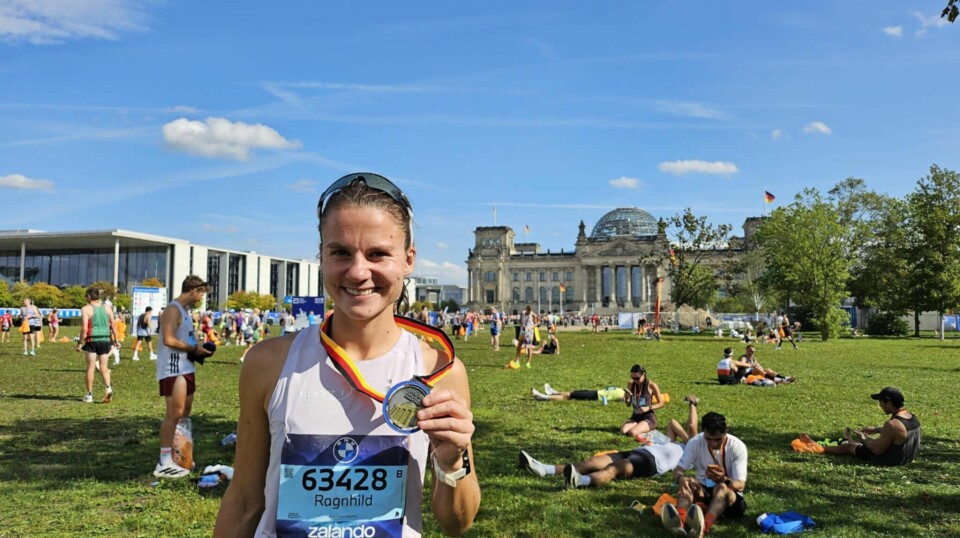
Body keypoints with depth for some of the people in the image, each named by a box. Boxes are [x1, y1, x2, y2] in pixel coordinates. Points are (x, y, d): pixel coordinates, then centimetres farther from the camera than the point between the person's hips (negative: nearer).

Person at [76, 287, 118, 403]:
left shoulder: (86, 309, -5)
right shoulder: (107, 308, 7)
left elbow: (84, 328, -12)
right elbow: (113, 325, 5)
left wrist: (80, 343, -4)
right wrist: (116, 340, 10)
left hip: (92, 340, -3)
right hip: (105, 340, 3)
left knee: (90, 367, 6)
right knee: (104, 367, 9)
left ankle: (89, 395, 12)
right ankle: (108, 387, -14)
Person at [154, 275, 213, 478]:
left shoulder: (185, 310, 17)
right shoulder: (173, 310, -14)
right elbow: (169, 339, -24)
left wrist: (198, 348, 7)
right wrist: (194, 348, -18)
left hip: (185, 367, 10)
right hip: (173, 368, -10)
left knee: (185, 412, 15)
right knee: (174, 413, -10)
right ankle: (164, 464, -6)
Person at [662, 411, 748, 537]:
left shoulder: (738, 447, -17)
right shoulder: (695, 442, -11)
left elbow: (740, 485, -20)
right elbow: (677, 471, -15)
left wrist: (724, 480, -44)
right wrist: (681, 478, -41)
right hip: (703, 490, 2)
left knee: (722, 488, -38)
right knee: (687, 485, -32)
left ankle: (703, 527, -68)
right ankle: (679, 522, -64)